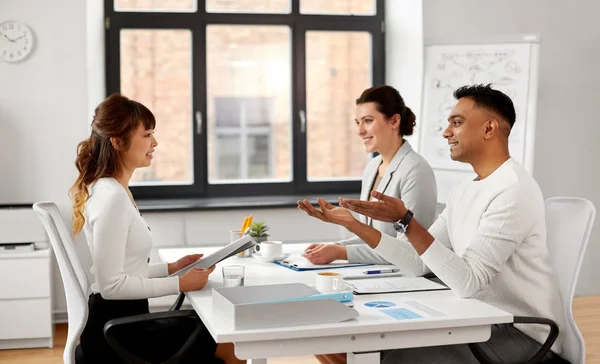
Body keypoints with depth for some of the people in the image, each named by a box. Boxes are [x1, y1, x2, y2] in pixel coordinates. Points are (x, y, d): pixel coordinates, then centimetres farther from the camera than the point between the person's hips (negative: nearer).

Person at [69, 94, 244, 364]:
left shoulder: (111, 190, 11)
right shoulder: (112, 197, -20)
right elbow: (110, 284, -23)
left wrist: (171, 268, 8)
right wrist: (179, 284, -17)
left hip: (119, 322, 10)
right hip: (116, 333, -10)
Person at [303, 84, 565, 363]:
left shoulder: (514, 191, -20)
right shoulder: (463, 192, 11)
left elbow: (468, 282, -26)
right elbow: (418, 259, 8)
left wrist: (405, 221, -30)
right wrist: (351, 223, 3)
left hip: (522, 332, -9)